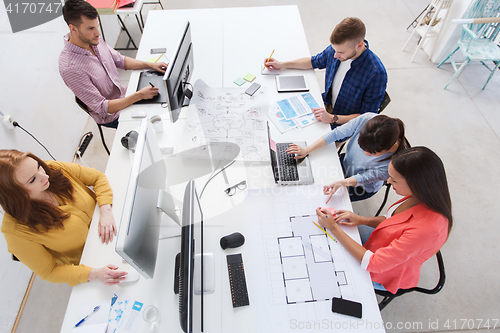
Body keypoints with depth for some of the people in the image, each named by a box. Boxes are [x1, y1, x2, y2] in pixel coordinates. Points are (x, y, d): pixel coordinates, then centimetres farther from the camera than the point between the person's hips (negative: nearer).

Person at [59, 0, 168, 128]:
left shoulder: (94, 40, -8)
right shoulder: (70, 68, -31)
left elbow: (120, 60, 8)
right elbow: (102, 108, -29)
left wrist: (150, 65, -7)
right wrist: (139, 95, -35)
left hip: (123, 95, 7)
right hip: (112, 117, -7)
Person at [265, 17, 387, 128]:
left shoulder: (376, 74, -29)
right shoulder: (335, 49, -10)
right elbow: (314, 61, 13)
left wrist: (332, 118, -33)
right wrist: (281, 65, 8)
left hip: (346, 125, -6)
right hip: (327, 107, 6)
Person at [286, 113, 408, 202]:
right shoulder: (367, 119, -33)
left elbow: (365, 178, -27)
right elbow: (336, 134, -21)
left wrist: (342, 183, -46)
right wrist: (307, 150, -23)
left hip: (362, 188, -3)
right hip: (345, 162, 4)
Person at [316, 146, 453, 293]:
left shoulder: (428, 229, -42)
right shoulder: (421, 196, -18)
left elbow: (373, 263, -36)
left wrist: (333, 227, -31)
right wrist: (362, 220, -13)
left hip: (384, 276, -7)